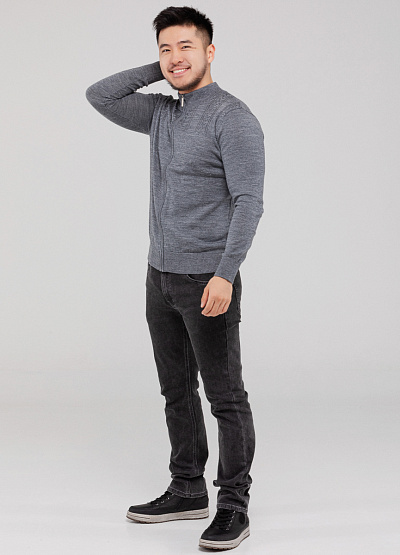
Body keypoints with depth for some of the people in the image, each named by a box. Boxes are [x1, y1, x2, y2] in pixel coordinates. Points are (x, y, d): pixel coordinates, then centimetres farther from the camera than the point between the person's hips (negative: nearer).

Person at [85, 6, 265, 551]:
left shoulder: (233, 117, -13)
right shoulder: (163, 113, 12)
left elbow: (248, 202, -19)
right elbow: (99, 96, 12)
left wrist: (224, 275, -27)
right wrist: (160, 71, 5)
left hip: (207, 281, -8)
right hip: (161, 277, 8)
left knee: (225, 397, 0)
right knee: (176, 390, 14)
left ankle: (233, 506, 9)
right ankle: (187, 490, 27)